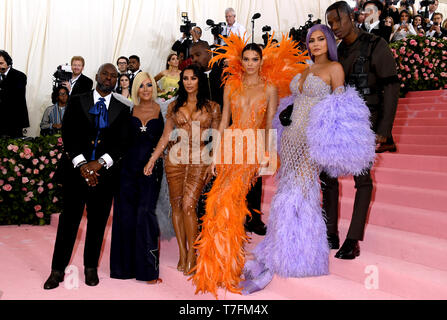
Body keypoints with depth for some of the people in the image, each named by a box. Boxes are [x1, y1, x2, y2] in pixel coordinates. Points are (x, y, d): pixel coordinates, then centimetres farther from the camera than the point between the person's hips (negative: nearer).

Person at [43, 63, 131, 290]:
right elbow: (68, 134, -2)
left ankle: (91, 267, 24)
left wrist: (99, 163, -14)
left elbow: (122, 143, 0)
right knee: (69, 220, 2)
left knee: (98, 222, 9)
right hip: (75, 170, -1)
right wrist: (81, 163, -14)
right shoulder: (76, 102, 8)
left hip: (105, 174, 1)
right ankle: (58, 270, 14)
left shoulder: (122, 110, 9)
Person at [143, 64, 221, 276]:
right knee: (176, 205, 3)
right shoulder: (174, 106, 11)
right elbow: (166, 136, 12)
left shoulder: (212, 107, 6)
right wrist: (152, 160, 7)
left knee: (188, 205, -13)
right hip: (176, 159, 3)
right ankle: (182, 254, 13)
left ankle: (192, 255, -1)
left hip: (200, 161, -3)